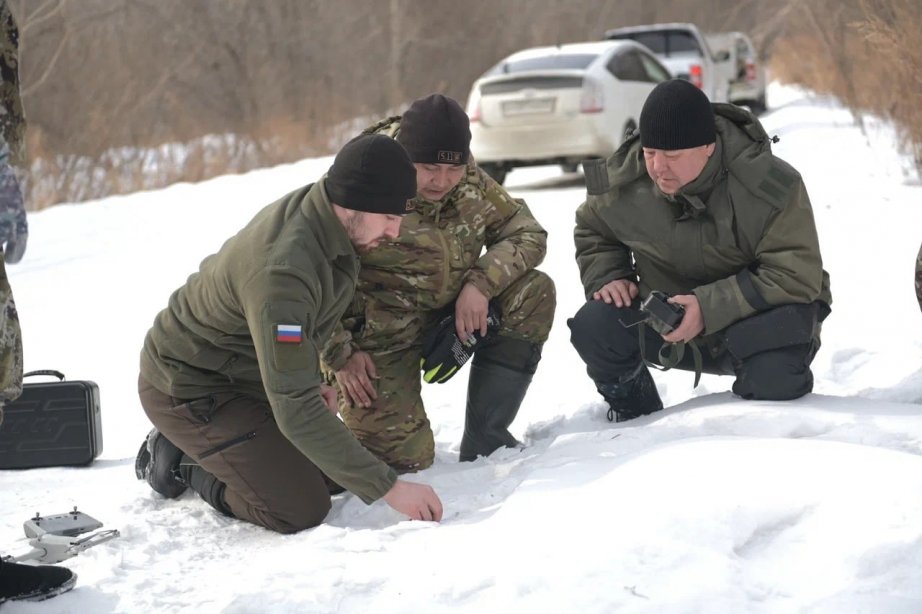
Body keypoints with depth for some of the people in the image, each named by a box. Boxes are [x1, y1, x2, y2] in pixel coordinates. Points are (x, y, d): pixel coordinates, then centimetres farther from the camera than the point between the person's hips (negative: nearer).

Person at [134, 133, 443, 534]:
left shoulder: (314, 205, -11)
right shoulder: (281, 271, -37)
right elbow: (295, 410, -38)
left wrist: (310, 378, 6)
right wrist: (387, 486, -36)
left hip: (246, 375, 9)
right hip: (188, 389, -9)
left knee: (336, 474, 8)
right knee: (302, 510, -15)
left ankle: (201, 448, 18)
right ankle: (182, 462, 5)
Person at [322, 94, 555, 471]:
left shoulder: (469, 182, -6)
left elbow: (527, 234, 0)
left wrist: (481, 283, -19)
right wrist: (339, 354, -21)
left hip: (448, 310, 6)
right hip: (376, 336, -6)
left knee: (534, 293, -13)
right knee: (405, 457, -15)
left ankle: (484, 439, -7)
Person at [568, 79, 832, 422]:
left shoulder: (773, 186, -24)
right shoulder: (621, 182, -11)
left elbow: (797, 275, -26)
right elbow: (593, 232, 11)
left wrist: (710, 307, -35)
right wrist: (606, 277, -12)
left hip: (758, 318, -3)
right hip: (667, 323, 3)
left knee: (772, 381, -35)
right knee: (593, 328, -23)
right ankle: (636, 419, 7)